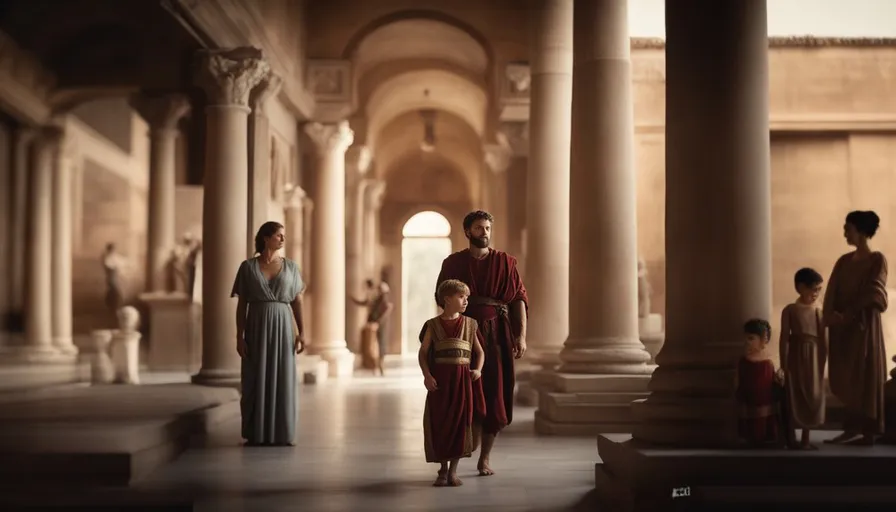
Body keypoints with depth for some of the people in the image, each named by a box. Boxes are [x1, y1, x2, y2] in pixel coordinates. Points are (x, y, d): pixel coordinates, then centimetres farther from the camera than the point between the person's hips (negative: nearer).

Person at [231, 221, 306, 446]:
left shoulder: (291, 266, 6)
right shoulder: (248, 266, 1)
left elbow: (297, 301, 7)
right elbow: (241, 304, 1)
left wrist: (302, 332, -2)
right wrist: (239, 337, -6)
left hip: (282, 328, 1)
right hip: (257, 328, -1)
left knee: (282, 380, -1)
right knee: (256, 380, 0)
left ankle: (281, 434, 7)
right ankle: (255, 434, 9)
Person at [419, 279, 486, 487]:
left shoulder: (470, 324, 6)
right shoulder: (433, 325, 1)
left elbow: (480, 352, 10)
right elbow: (423, 353, 3)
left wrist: (478, 370, -8)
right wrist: (426, 376, -10)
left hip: (463, 380, 1)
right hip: (440, 380, -1)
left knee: (461, 423, 1)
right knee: (439, 424, 1)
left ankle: (453, 470, 13)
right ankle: (443, 470, 17)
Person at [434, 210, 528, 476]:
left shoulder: (505, 262, 6)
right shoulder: (453, 263, 6)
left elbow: (520, 299, 1)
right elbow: (441, 298, 7)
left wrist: (521, 335, -8)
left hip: (497, 334, 1)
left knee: (495, 394, 1)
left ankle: (484, 457, 12)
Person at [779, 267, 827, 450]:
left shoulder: (818, 312, 5)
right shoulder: (789, 310, -3)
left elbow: (822, 339, 6)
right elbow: (784, 338, -4)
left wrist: (824, 362, 1)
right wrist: (783, 363, -8)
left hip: (813, 357, 3)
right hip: (795, 356, -3)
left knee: (811, 397, 6)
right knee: (793, 397, 1)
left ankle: (805, 439, 16)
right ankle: (791, 438, 11)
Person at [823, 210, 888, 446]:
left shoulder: (877, 259, -4)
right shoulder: (844, 261, 13)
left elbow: (872, 294, -12)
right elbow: (831, 292, 4)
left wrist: (849, 314, -15)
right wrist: (831, 315, -13)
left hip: (864, 325, -6)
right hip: (843, 327, 6)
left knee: (865, 377, -4)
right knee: (845, 377, 4)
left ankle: (867, 432, 0)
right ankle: (852, 428, 9)